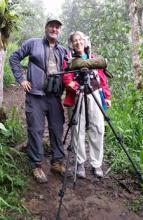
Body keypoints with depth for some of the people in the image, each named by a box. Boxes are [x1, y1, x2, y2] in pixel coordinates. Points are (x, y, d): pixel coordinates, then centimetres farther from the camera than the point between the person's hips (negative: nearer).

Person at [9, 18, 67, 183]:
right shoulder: (33, 43, 5)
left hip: (55, 95, 4)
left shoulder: (63, 51, 16)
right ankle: (36, 166, 9)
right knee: (36, 130, -2)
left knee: (57, 129, 8)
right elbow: (14, 58, 6)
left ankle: (57, 162, 21)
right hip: (36, 94, -4)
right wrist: (21, 79, -2)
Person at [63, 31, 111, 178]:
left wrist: (107, 96, 10)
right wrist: (75, 87, -22)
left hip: (94, 95, 2)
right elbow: (67, 78, -5)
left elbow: (102, 78, 16)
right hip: (76, 96, -2)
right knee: (78, 129, -2)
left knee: (97, 129, -3)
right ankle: (80, 163, 11)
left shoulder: (94, 58, 20)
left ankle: (96, 164, 6)